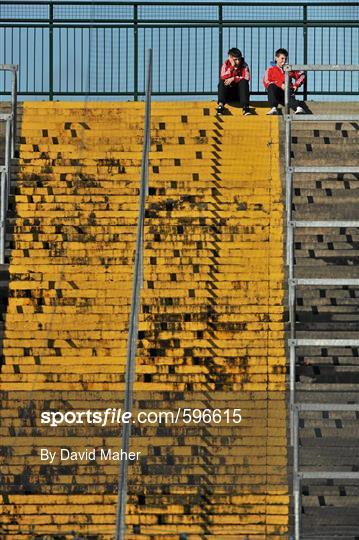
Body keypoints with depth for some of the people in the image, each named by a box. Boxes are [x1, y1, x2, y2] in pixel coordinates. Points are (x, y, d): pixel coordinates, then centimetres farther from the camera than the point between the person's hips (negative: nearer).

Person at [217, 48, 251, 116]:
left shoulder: (244, 65, -3)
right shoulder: (225, 64, -2)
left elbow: (247, 78, -16)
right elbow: (223, 77, -17)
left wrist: (233, 79, -23)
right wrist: (232, 67, -25)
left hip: (239, 93, 0)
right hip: (228, 93, 0)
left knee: (244, 82, -27)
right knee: (222, 81, -25)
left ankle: (245, 107, -38)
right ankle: (221, 104, -41)